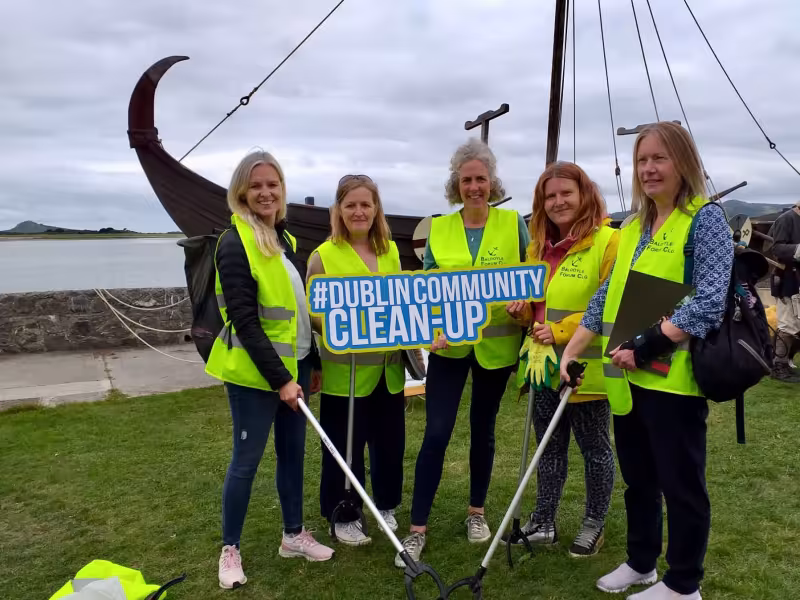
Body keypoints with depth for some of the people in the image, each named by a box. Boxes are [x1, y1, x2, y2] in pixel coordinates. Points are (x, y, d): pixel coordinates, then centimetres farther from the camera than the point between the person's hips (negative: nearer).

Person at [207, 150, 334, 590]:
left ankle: (294, 535, 31)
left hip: (293, 366, 8)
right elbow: (244, 321, -20)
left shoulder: (286, 241, 11)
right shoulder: (235, 244, -14)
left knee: (292, 452, 15)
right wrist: (279, 379, -21)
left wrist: (313, 363, 15)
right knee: (247, 459, 3)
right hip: (254, 373, -7)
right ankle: (230, 549, 22)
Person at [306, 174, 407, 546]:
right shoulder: (323, 255, -7)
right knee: (346, 447, 6)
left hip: (389, 366, 5)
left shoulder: (390, 251, 8)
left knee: (391, 441, 15)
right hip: (345, 370, -5)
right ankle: (343, 518, 26)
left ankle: (386, 506, 37)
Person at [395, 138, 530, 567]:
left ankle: (476, 511, 33)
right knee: (436, 433, -4)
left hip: (496, 343, 0)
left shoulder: (514, 223, -1)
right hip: (449, 344, 0)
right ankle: (417, 529, 7)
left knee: (482, 428, 14)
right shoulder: (439, 229, 2)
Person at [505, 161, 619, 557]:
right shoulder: (539, 245, 10)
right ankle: (543, 522, 30)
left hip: (586, 367, -6)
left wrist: (562, 332, -21)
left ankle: (594, 524, 29)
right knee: (550, 448, 17)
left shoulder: (608, 241, -12)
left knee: (594, 448, 12)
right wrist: (522, 309, -4)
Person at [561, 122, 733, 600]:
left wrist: (647, 347, -22)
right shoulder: (633, 227, 12)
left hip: (674, 378, -7)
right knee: (638, 479, 19)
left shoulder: (706, 219, -8)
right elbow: (609, 296, 14)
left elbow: (709, 301, -19)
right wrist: (570, 352, 8)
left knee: (681, 483, 8)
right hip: (627, 377, 7)